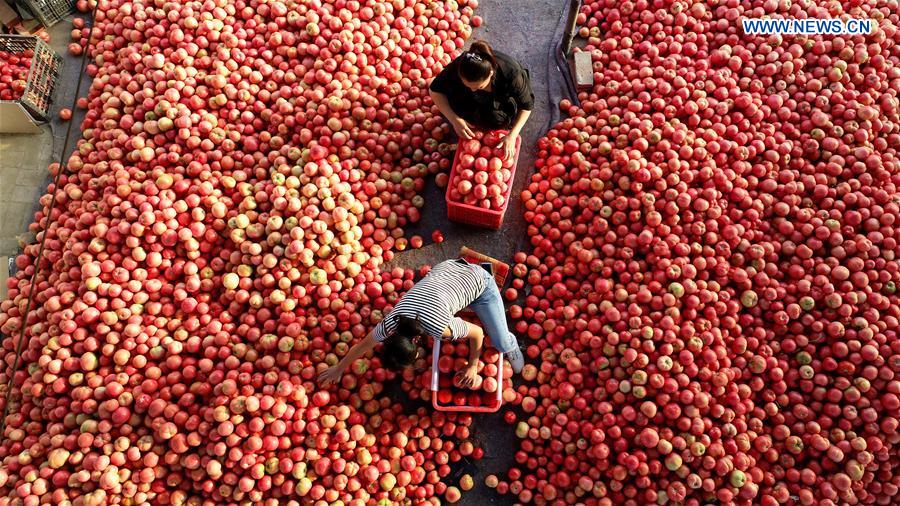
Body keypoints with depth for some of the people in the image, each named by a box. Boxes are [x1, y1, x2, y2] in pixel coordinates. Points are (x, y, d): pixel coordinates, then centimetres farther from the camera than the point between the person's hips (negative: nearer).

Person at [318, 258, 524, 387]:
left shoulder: (441, 329, -38)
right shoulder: (390, 323, -22)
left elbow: (477, 333, -20)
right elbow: (362, 346, -5)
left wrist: (472, 366, -7)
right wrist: (339, 368, 8)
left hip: (479, 280, -5)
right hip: (444, 270, 5)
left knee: (502, 344, -7)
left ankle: (511, 345, 28)